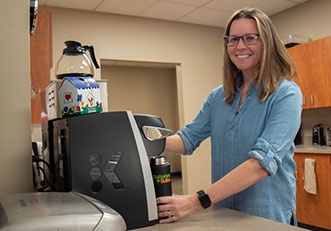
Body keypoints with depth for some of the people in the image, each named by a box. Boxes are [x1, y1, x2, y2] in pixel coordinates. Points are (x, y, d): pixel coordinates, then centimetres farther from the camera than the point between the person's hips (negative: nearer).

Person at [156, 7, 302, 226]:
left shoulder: (287, 94, -15)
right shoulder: (219, 96, 3)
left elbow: (264, 161, -26)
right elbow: (189, 137, 4)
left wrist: (198, 201, -34)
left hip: (269, 216, -5)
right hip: (223, 211, 5)